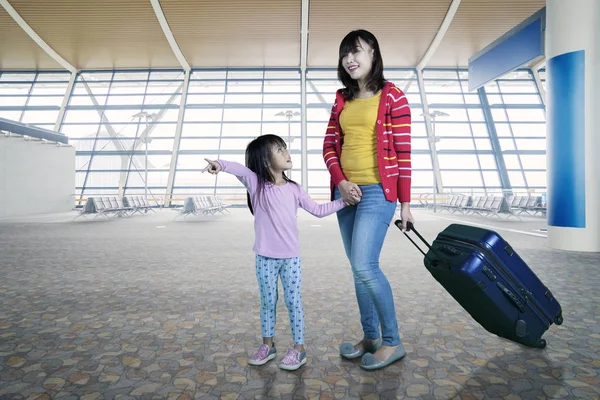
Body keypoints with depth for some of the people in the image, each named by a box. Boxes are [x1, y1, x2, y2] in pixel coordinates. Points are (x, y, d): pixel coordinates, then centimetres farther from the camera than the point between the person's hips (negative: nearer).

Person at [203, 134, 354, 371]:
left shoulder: (294, 189, 2)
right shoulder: (256, 183, -6)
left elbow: (318, 210, 7)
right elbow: (240, 170, -26)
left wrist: (343, 201, 1)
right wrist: (220, 164, -47)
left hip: (291, 256, 1)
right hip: (265, 257, -1)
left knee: (293, 302, 7)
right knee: (267, 302, 13)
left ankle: (299, 349, 23)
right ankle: (268, 345, 32)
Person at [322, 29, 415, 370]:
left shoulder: (393, 97, -3)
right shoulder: (342, 100, 13)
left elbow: (404, 152, -6)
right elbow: (329, 146, 11)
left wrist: (405, 202, -6)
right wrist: (340, 182, -6)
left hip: (377, 191, -6)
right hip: (346, 192, 6)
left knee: (364, 265, -13)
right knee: (360, 268, 11)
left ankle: (392, 342, 8)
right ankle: (370, 337, 26)